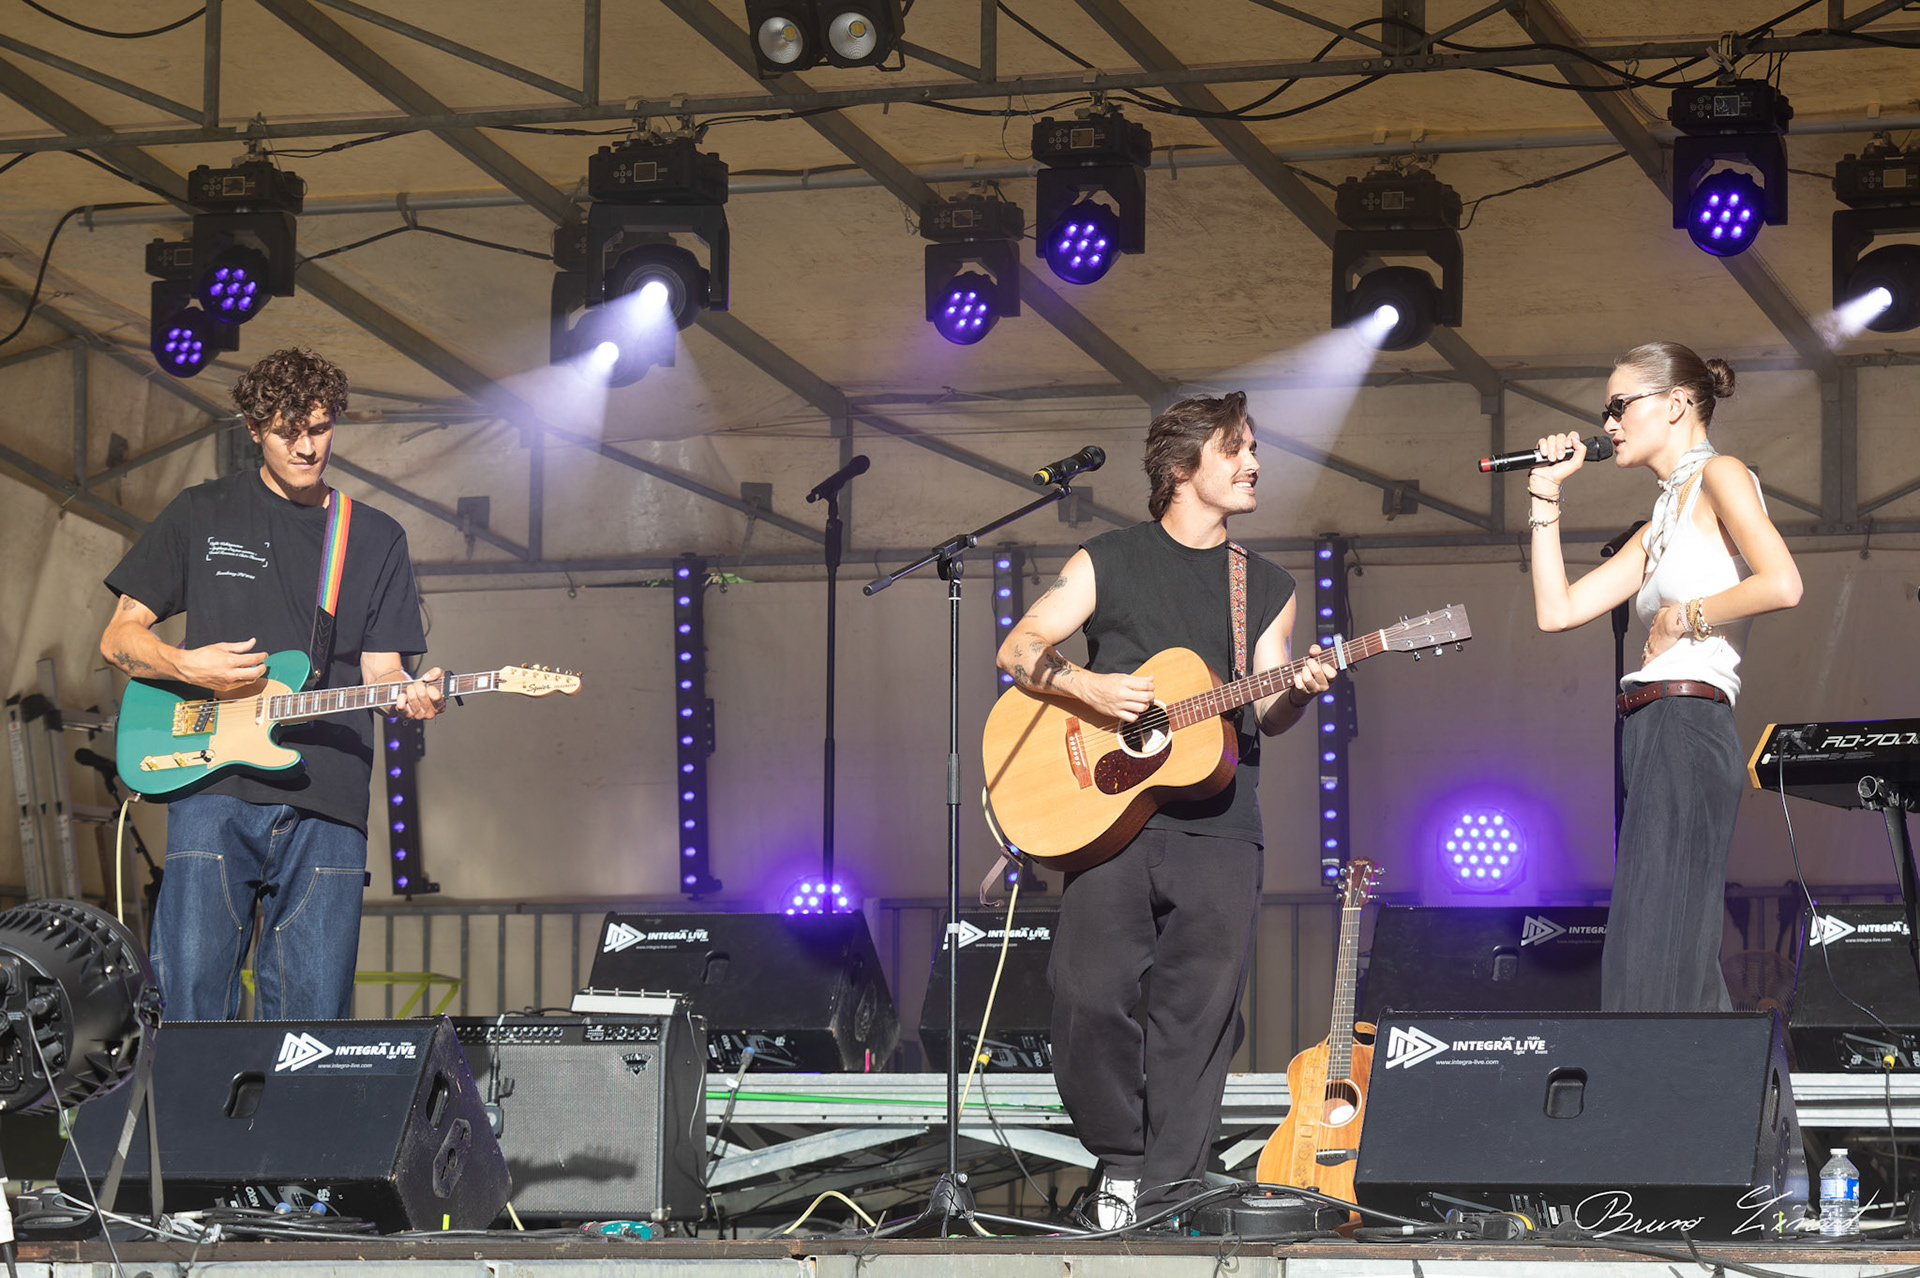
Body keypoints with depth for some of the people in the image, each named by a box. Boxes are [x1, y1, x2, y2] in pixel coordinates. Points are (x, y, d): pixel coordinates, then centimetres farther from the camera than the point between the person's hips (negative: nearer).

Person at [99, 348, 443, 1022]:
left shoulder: (376, 539, 15)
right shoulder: (201, 516, 11)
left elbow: (378, 667, 12)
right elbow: (117, 638, 12)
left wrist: (408, 694, -11)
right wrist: (186, 666, -8)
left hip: (325, 806, 2)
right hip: (215, 791, -2)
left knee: (311, 1013, -3)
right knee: (194, 993, -11)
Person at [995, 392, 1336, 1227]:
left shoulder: (1266, 587, 16)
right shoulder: (1107, 563, 7)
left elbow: (1265, 714, 11)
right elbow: (1018, 648, 2)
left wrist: (1296, 694, -11)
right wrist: (1088, 688, -14)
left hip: (1219, 822, 2)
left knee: (1201, 1010, -4)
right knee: (1089, 994, -11)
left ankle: (1166, 1189, 2)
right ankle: (1121, 1153, 9)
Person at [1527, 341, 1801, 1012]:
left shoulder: (1719, 476, 0)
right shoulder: (1662, 520, 24)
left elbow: (1782, 585, -17)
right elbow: (1557, 610, 19)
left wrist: (1683, 617, -7)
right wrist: (1545, 494, 19)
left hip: (1688, 724, -9)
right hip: (1645, 731, 9)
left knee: (1651, 965, -15)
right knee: (1683, 965, 6)